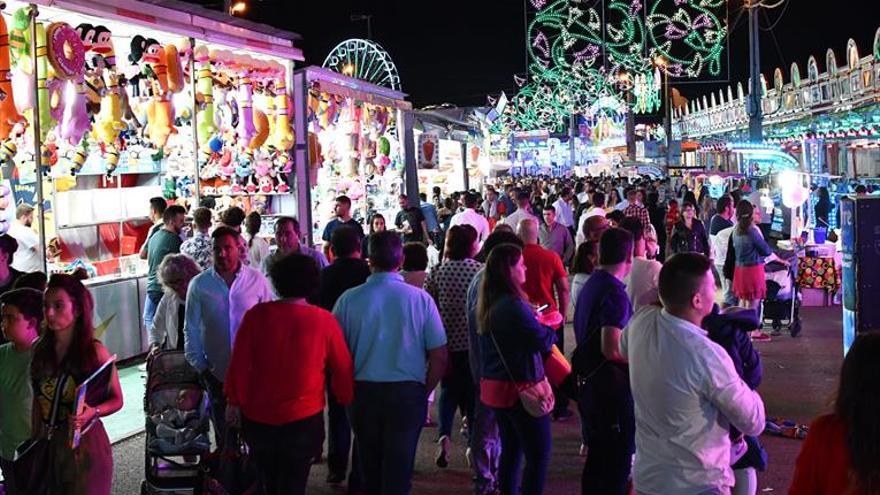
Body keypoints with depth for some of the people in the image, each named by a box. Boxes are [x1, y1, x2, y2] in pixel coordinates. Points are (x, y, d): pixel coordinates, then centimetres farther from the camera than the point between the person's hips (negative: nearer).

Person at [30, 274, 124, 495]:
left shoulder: (95, 351, -12)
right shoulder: (41, 350, 1)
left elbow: (116, 399, -5)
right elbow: (38, 400, 8)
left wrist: (93, 412, -22)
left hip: (85, 444, -4)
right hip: (49, 445, 4)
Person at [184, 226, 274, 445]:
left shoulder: (256, 279, -3)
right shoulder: (199, 285, -1)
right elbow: (191, 329, 5)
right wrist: (199, 366, 2)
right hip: (217, 372, 1)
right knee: (223, 430, 14)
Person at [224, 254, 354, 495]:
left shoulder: (256, 315, -10)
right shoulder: (325, 321, -12)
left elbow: (239, 364, -5)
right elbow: (342, 369, -4)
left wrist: (234, 401, 8)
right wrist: (346, 402, 13)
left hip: (258, 416, 2)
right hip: (304, 419, -2)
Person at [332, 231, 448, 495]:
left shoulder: (349, 299, -9)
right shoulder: (420, 299, -10)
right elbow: (439, 358, -7)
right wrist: (424, 392, 8)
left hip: (364, 391, 2)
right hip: (408, 392, -1)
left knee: (370, 465, 22)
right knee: (399, 468, 10)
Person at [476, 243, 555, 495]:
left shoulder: (488, 304, 6)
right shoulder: (514, 305, -22)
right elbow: (543, 341, -19)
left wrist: (535, 321, 5)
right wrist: (550, 328, 1)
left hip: (494, 386, 9)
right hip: (520, 388, -9)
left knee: (510, 450, 18)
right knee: (539, 455, 0)